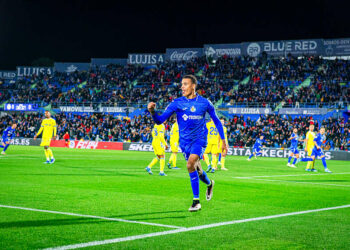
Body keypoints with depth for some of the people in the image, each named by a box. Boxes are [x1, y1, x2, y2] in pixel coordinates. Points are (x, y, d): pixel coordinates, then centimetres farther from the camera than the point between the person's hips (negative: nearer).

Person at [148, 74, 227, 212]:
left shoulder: (205, 103, -5)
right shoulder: (177, 103, -5)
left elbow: (216, 121, 8)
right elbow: (160, 120, -9)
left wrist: (223, 140, 8)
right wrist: (152, 112, -30)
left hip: (200, 139, -3)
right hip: (185, 141, 3)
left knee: (191, 164, -25)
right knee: (196, 169, 13)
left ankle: (196, 201, -17)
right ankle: (209, 184, 47)